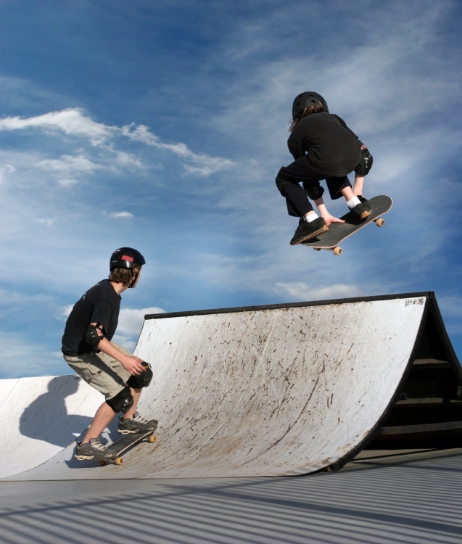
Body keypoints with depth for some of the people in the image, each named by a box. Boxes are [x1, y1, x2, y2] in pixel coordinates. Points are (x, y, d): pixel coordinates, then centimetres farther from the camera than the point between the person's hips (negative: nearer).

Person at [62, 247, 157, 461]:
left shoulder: (106, 287, 2)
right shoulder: (108, 297, -28)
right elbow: (93, 335, -37)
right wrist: (123, 358, -38)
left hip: (95, 347, 10)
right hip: (80, 354, -9)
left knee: (141, 373, 10)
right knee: (121, 397, -14)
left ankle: (128, 420, 26)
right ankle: (87, 445, -5)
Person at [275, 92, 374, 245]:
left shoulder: (295, 135, 28)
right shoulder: (333, 118, 37)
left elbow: (308, 173, 29)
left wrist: (324, 213, 34)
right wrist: (357, 191, 35)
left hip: (326, 160, -4)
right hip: (354, 157, 4)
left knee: (284, 179, 22)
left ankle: (312, 221, 9)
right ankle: (356, 203, 29)